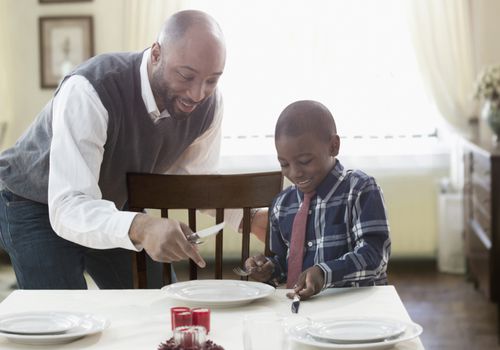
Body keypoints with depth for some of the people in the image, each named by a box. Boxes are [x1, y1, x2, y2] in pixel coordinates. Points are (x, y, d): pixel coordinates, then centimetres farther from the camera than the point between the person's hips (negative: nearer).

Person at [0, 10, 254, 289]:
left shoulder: (208, 103, -18)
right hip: (38, 210, -5)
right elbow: (68, 208, -43)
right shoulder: (89, 92, -37)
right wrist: (140, 228, -61)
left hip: (114, 205, 5)